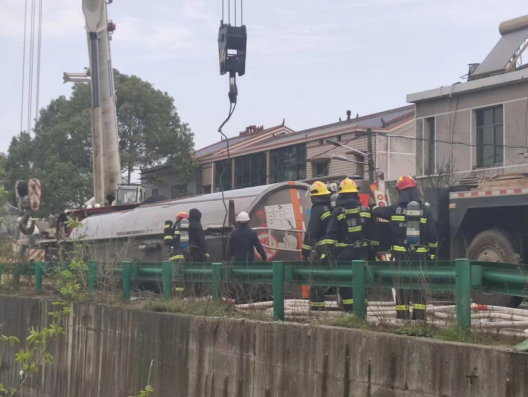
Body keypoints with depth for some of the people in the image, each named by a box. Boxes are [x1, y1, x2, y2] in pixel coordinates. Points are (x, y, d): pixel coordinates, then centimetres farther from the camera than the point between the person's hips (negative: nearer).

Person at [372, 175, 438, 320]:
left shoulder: (394, 210, -2)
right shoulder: (425, 211, -3)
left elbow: (375, 211, 14)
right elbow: (433, 235, -3)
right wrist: (432, 253, 8)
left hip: (400, 256, 0)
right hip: (420, 256, 0)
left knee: (402, 288, 5)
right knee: (419, 288, 6)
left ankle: (402, 319, 4)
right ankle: (419, 319, 5)